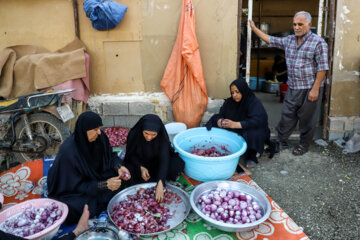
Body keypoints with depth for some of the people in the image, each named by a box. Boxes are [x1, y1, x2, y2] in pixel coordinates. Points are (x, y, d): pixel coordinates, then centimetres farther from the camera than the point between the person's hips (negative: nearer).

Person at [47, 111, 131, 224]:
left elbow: (110, 155, 3)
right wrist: (104, 185, -32)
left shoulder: (100, 137, -15)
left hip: (95, 177, 6)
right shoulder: (68, 151, -31)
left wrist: (118, 167, -19)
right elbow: (74, 186, -25)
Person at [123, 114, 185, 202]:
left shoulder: (162, 137, -28)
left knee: (178, 164, -27)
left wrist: (160, 184, -47)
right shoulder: (133, 134, -25)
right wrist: (141, 167, -31)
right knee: (129, 170, -33)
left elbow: (164, 159, -35)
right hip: (139, 163, 0)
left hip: (157, 164, 0)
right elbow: (131, 155, -11)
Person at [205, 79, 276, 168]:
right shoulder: (229, 102, 1)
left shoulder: (254, 103, -17)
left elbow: (257, 121, -30)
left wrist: (235, 124, -41)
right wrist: (219, 121, -27)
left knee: (251, 133, -38)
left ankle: (252, 156, -12)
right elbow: (220, 115, 1)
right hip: (233, 132, 5)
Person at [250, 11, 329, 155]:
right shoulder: (289, 40, 8)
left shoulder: (318, 42, -10)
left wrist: (315, 89, -17)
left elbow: (322, 67, -13)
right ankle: (281, 140, 27)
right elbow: (270, 40, 19)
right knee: (287, 116, 13)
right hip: (292, 88, 5)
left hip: (310, 89, -5)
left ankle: (304, 145, 23)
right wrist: (254, 28, 18)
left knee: (307, 119, 6)